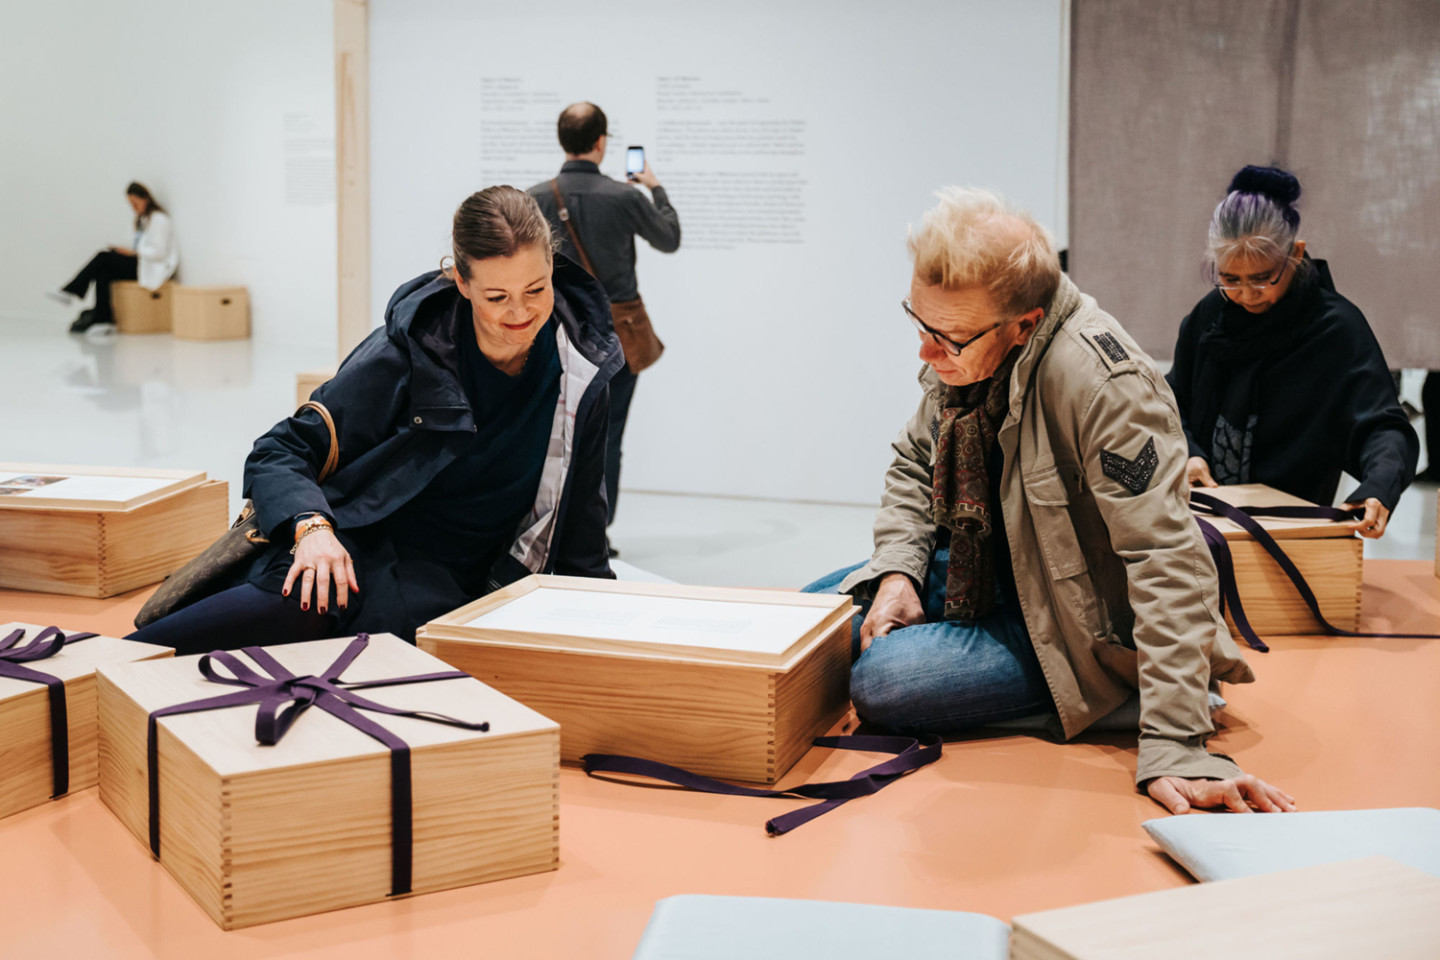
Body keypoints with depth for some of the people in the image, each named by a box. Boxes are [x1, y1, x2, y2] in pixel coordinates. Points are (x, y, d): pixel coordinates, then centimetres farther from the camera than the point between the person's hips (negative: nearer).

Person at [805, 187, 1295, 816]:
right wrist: (898, 570, -8)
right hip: (986, 571, 9)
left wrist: (1175, 751, -39)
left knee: (882, 680, -24)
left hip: (1074, 624, -8)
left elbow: (1166, 562, -35)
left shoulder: (1102, 383, -33)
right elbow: (913, 464, 10)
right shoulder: (960, 352, -8)